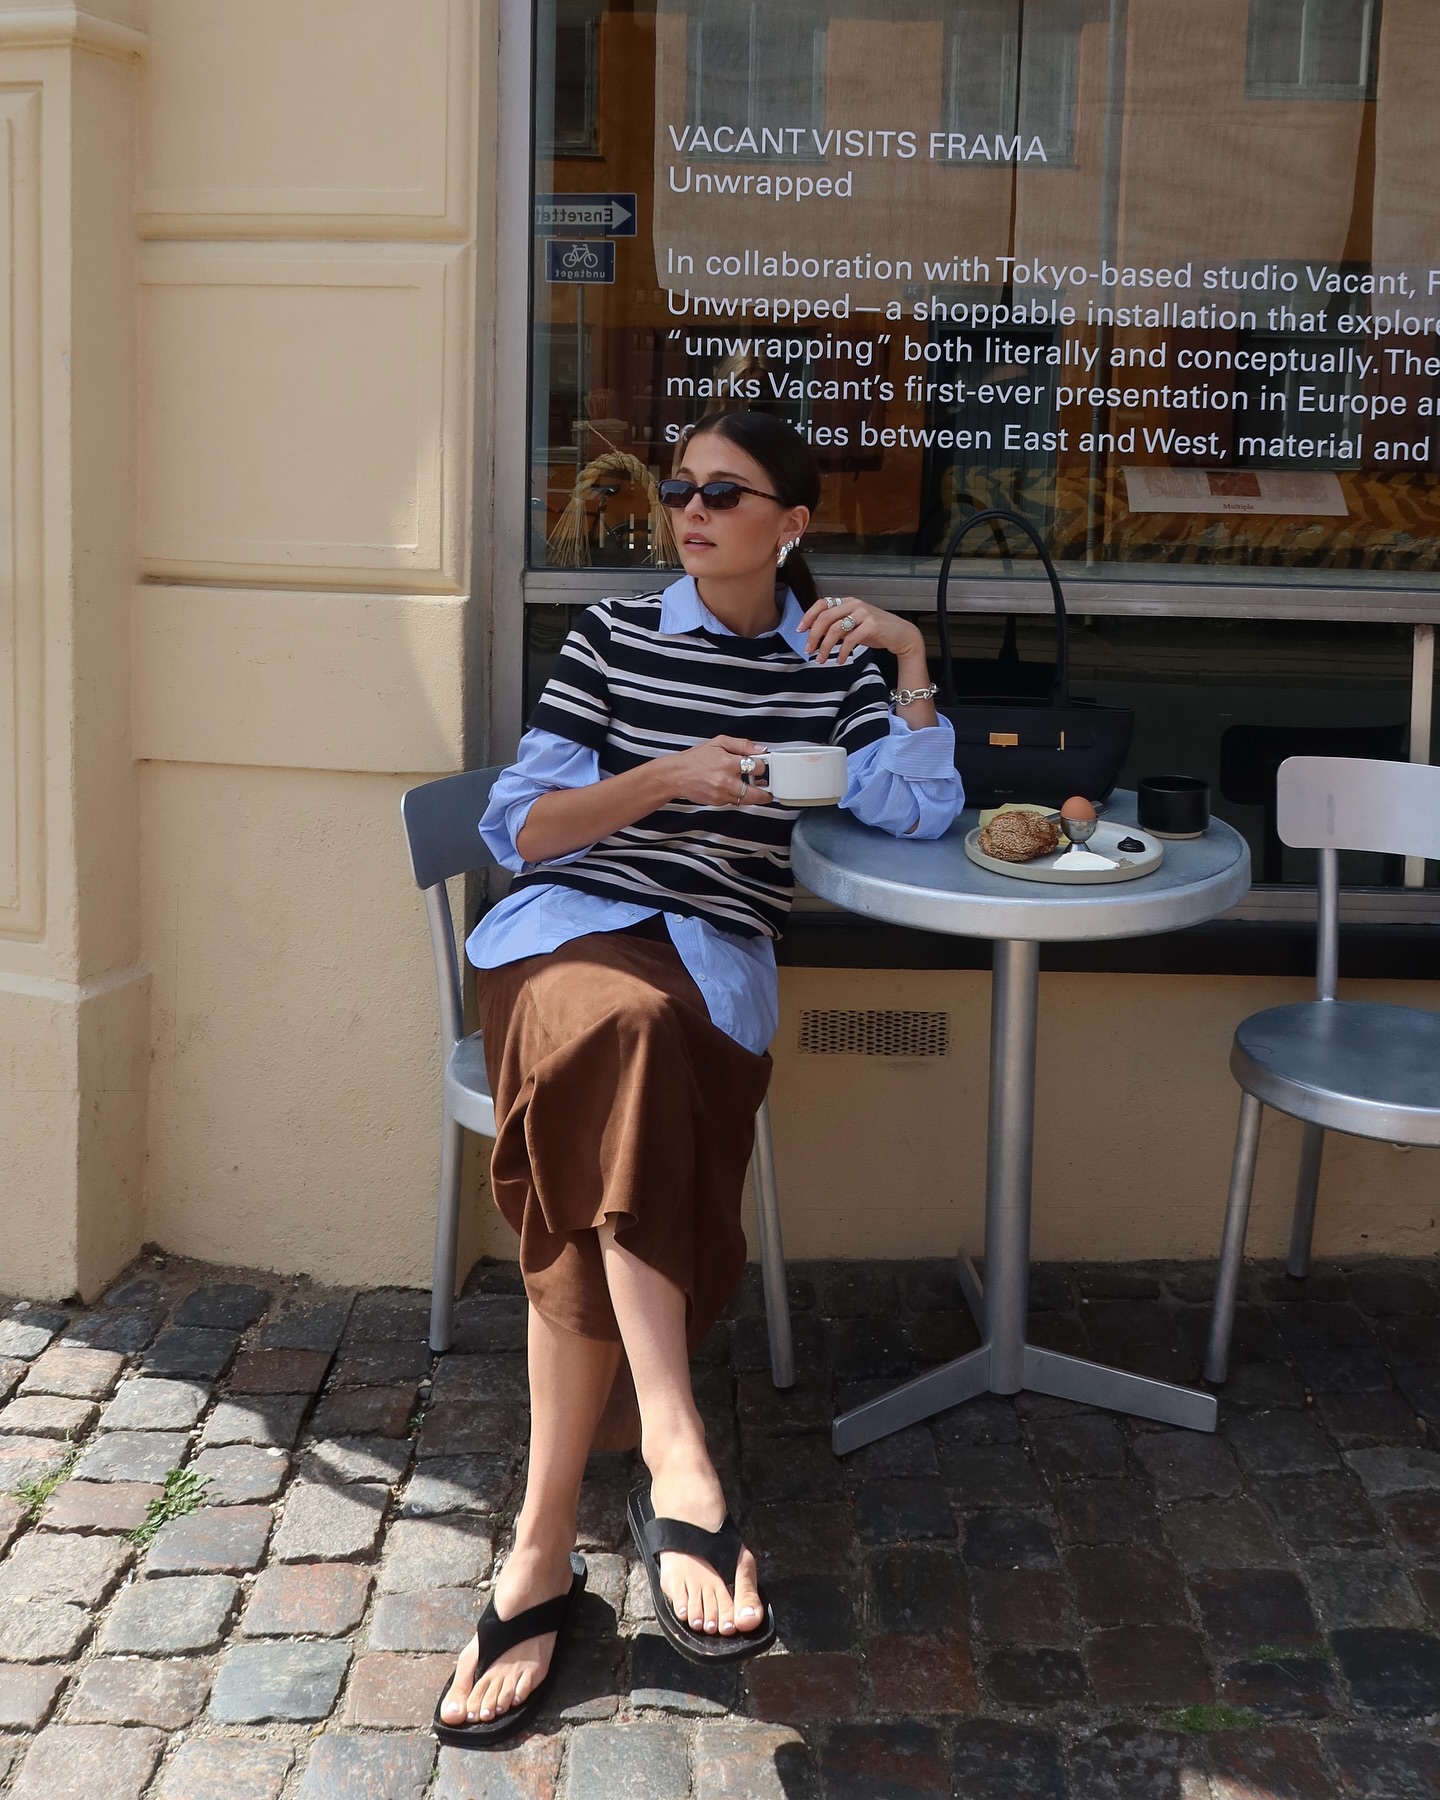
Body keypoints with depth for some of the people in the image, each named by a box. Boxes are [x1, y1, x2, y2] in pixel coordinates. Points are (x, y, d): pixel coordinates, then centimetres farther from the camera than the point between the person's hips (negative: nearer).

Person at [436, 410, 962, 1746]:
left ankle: (542, 1552, -26)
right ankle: (678, 1469, -46)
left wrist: (911, 658, 0)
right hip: (571, 931, -1)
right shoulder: (615, 634, 13)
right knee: (628, 1025, -39)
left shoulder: (827, 663, 18)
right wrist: (668, 777, -9)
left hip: (717, 961, 1)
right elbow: (518, 829, 5)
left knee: (606, 1197, -30)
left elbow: (922, 812, 5)